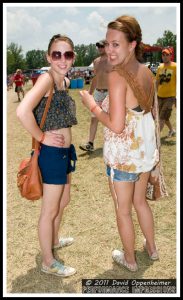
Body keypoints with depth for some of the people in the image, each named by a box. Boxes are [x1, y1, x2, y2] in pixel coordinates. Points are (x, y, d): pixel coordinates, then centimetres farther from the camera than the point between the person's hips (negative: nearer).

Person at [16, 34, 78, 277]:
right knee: (50, 210, 7)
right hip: (52, 153, -9)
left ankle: (54, 240, 49)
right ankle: (48, 262, 26)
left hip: (65, 151, 9)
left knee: (64, 201, 25)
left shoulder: (65, 81, 7)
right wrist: (41, 136, -21)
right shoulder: (47, 78, -19)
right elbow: (23, 111, -34)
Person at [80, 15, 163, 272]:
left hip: (123, 154, -7)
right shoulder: (147, 73, 1)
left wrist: (92, 105, -12)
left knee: (123, 210, 14)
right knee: (140, 201, 27)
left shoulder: (117, 76, -22)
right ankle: (152, 248, 45)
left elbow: (116, 125, -25)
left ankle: (130, 259, 34)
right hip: (146, 150, 7)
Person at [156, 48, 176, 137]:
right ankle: (172, 130, 42)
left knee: (162, 118, -10)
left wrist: (177, 97, -9)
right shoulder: (160, 67, 7)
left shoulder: (175, 67, -7)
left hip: (170, 96, -6)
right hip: (160, 95, 6)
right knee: (164, 117, 18)